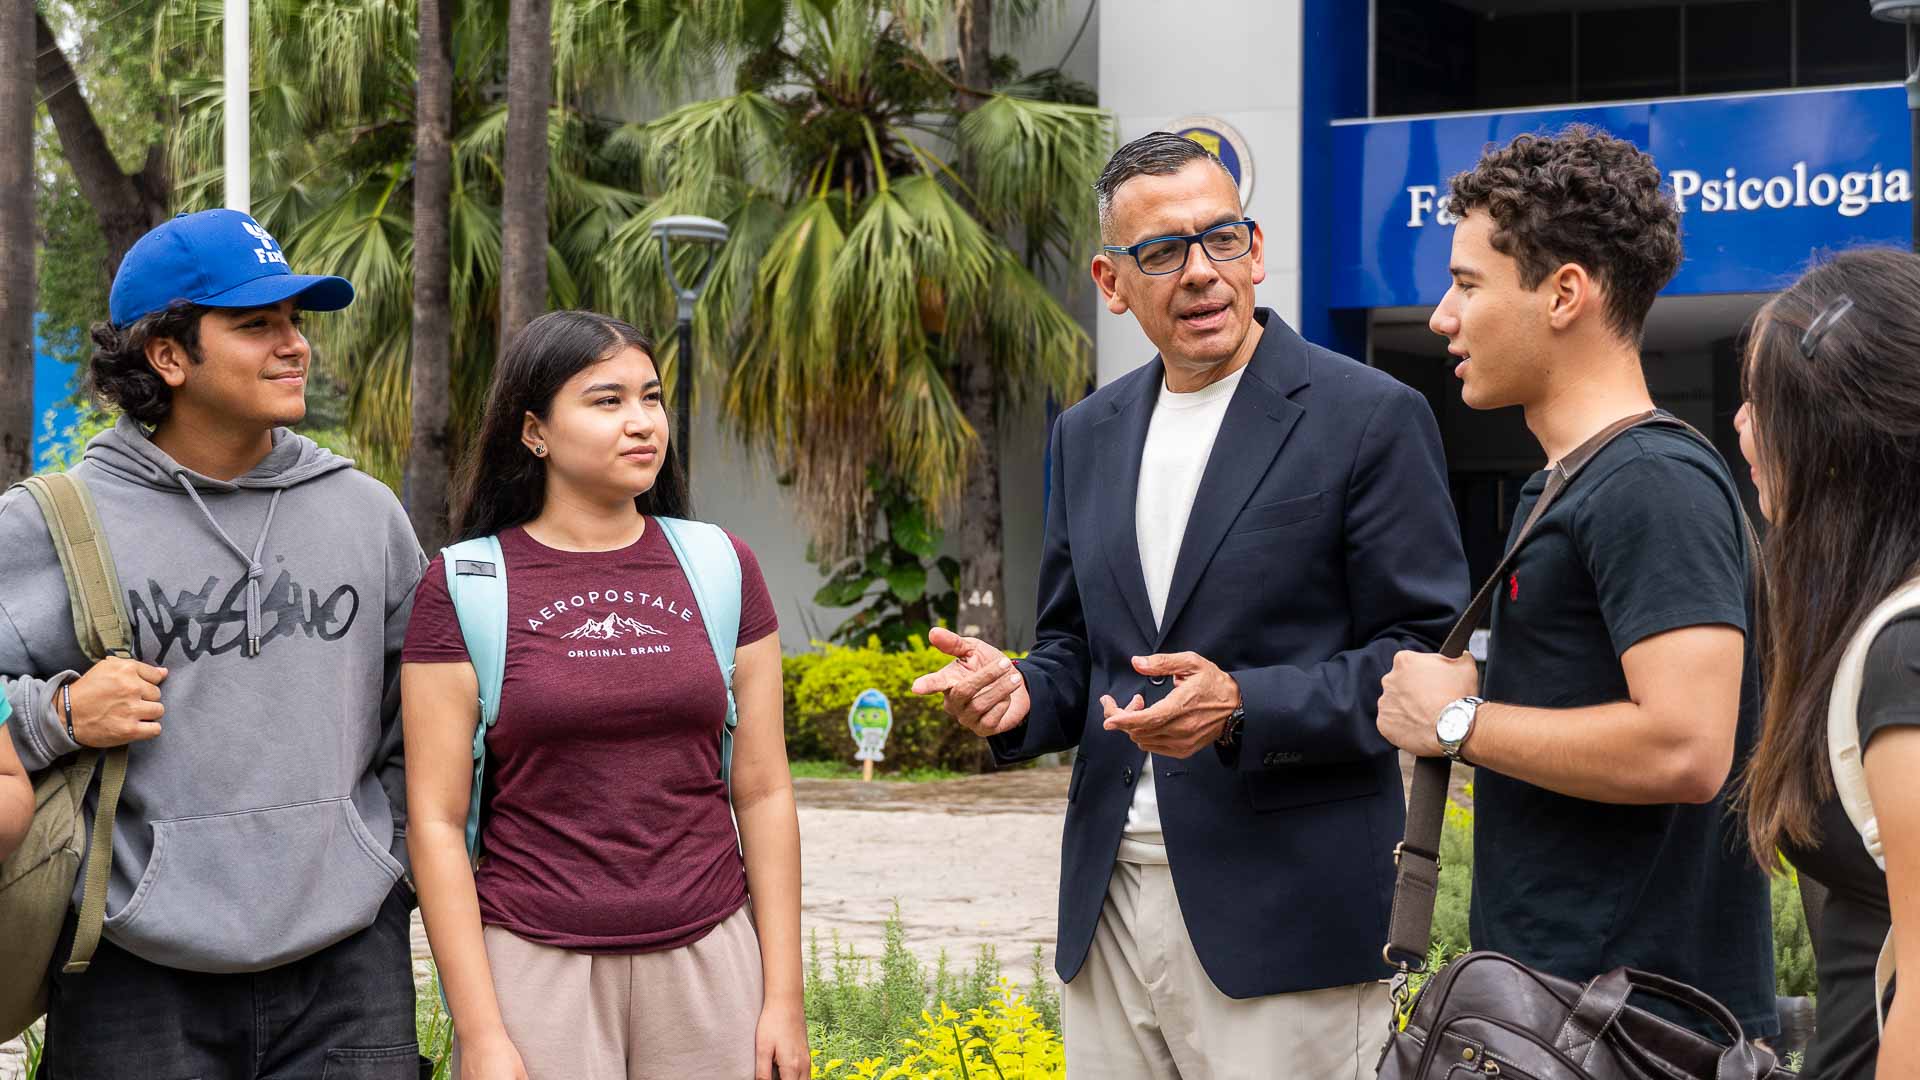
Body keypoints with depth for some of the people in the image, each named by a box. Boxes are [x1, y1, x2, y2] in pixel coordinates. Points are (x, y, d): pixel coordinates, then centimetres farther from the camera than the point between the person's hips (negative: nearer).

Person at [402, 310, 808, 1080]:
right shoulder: (463, 587, -2)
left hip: (708, 959, 2)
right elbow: (436, 821, -4)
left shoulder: (719, 570, 4)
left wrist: (784, 997, 2)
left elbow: (763, 793, 5)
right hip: (536, 965, -2)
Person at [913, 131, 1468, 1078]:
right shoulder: (1087, 435, 13)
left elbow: (1426, 657, -8)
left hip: (1284, 922, -5)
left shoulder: (1370, 418, -5)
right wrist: (1019, 695, -2)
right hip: (1109, 909, 6)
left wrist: (1242, 707, -21)